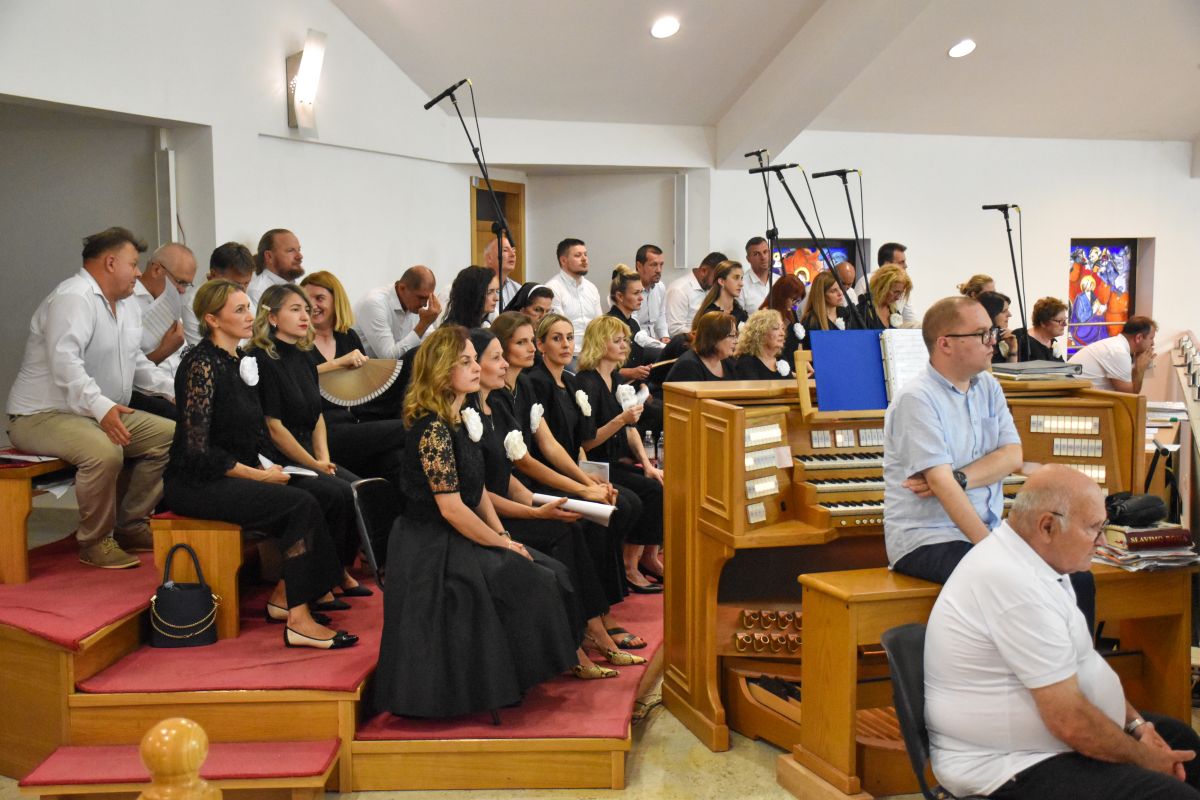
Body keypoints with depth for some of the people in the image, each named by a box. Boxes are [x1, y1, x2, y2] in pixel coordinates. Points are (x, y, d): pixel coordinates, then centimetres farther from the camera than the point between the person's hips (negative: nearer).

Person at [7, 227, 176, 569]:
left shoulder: (127, 305, 14)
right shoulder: (73, 299, -18)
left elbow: (135, 361, 22)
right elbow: (64, 362, -31)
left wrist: (174, 390, 8)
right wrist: (101, 407, -43)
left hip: (107, 413, 10)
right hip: (42, 416, -10)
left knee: (170, 435, -3)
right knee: (103, 451, -36)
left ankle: (131, 526, 6)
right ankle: (94, 541, -14)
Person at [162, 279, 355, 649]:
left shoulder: (240, 360, 11)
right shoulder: (202, 365, -16)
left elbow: (253, 431, 19)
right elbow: (198, 450, -20)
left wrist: (269, 469, 3)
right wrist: (258, 475, -15)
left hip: (233, 477, 8)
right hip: (197, 484, -8)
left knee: (304, 500, -12)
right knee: (302, 504, -23)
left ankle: (283, 598, 0)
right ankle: (298, 622, -19)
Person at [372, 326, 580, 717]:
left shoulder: (456, 420, 9)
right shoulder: (432, 428, -21)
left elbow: (477, 489, 13)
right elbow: (451, 508, -22)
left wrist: (502, 535, 2)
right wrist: (504, 545, -13)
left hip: (454, 542, 9)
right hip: (434, 551, -9)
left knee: (549, 573, 4)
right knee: (533, 585, -13)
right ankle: (501, 688, 3)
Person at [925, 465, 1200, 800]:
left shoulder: (1021, 559, 3)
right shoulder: (1015, 584, -28)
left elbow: (1078, 660, 15)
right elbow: (1069, 722, -25)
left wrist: (1136, 722, 5)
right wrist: (1144, 758, -10)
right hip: (1017, 769, -11)